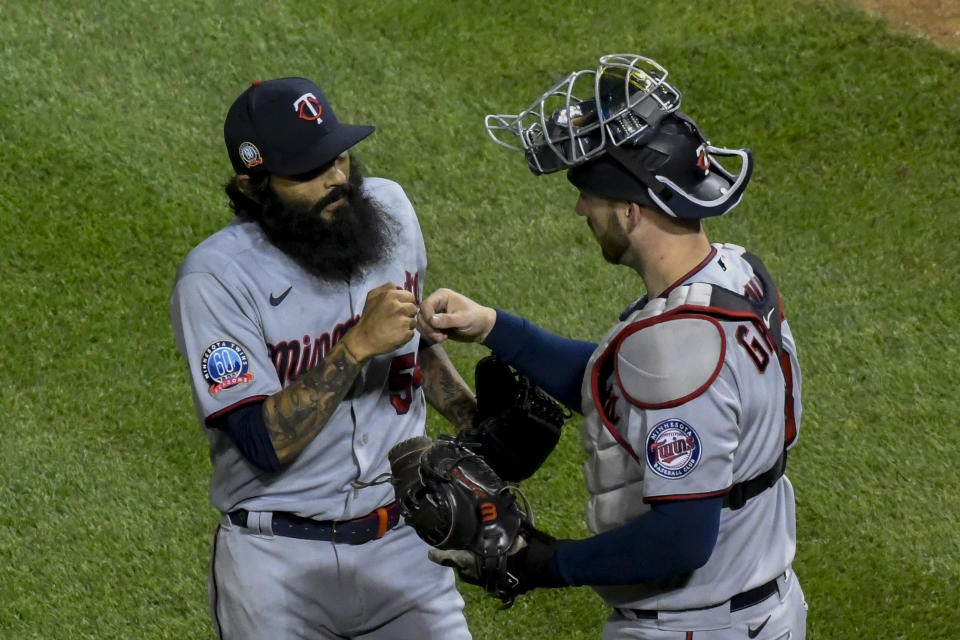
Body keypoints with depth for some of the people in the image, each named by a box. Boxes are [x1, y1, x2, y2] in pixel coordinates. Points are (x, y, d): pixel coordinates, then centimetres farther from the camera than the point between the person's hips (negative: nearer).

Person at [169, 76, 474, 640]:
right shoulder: (215, 278, -19)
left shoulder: (388, 207, -1)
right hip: (280, 559, -4)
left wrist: (479, 421, 4)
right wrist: (358, 346, -30)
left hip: (405, 543, 5)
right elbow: (266, 443, -24)